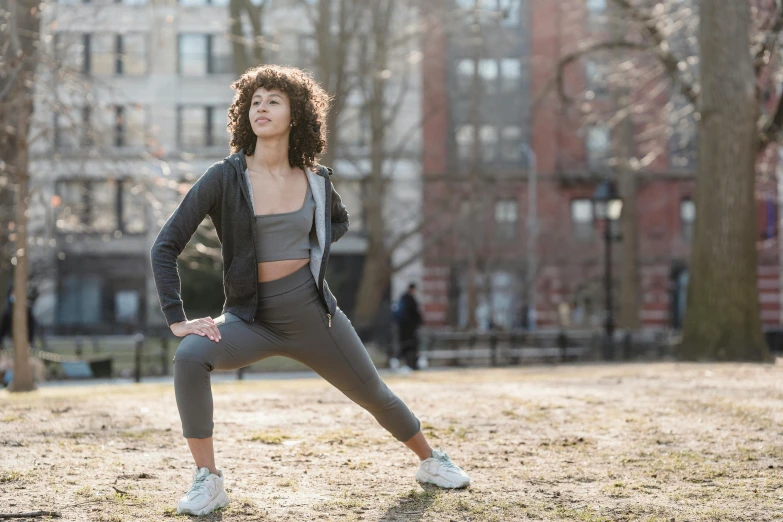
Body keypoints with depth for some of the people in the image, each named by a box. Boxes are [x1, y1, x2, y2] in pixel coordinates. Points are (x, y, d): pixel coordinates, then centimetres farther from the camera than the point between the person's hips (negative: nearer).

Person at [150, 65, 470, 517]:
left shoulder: (316, 178, -2)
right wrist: (177, 319, -19)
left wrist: (317, 255, 5)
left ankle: (431, 461, 42)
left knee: (373, 394, 13)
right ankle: (208, 480, -18)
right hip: (251, 318, -2)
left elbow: (339, 220, 23)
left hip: (312, 314, 2)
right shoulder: (224, 178, -12)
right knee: (190, 357, -30)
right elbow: (166, 246, -12)